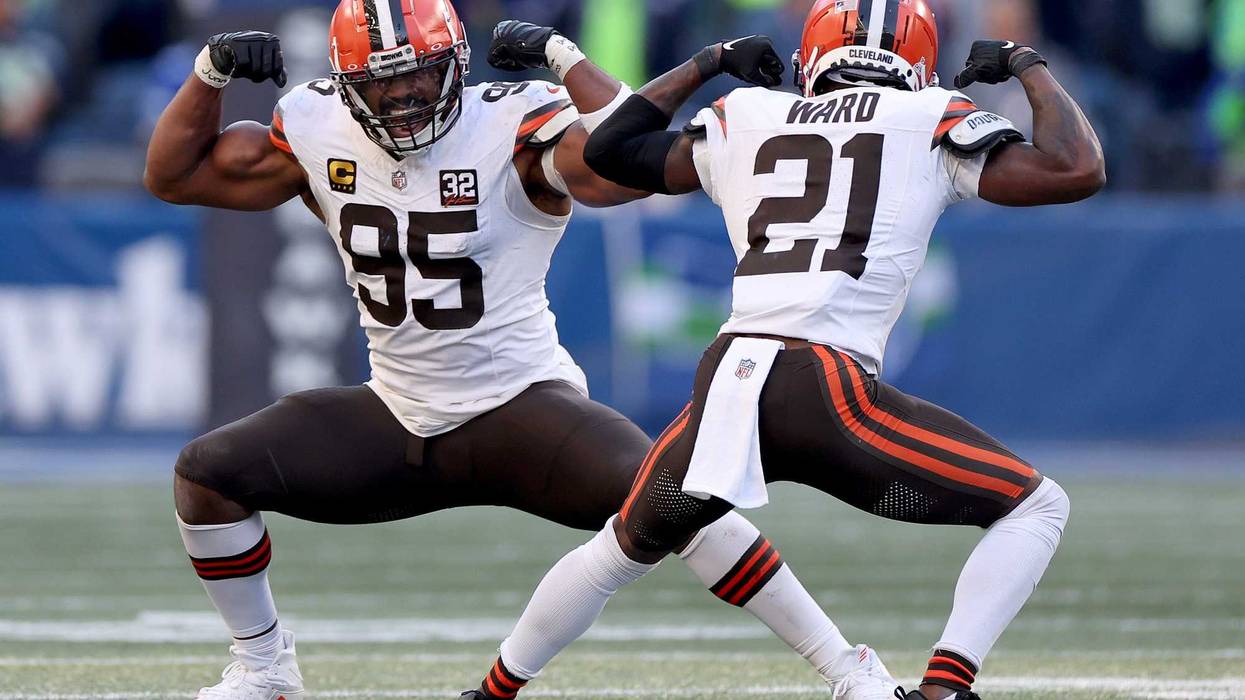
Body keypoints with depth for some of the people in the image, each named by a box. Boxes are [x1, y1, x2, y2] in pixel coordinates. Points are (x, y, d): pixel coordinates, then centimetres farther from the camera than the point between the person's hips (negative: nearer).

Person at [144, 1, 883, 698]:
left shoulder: (515, 126, -17)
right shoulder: (318, 134, -3)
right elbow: (174, 175, 6)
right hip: (399, 421, 6)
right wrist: (211, 71, -7)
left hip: (520, 407, -5)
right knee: (207, 473, -4)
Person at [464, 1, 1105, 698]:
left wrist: (707, 65, 44)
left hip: (722, 385, 4)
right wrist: (1031, 67, 20)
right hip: (828, 394, -4)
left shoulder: (747, 118, 19)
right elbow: (1078, 170, 3)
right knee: (1038, 507, 9)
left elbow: (610, 149, 32)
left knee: (624, 549, 30)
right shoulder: (931, 121, 8)